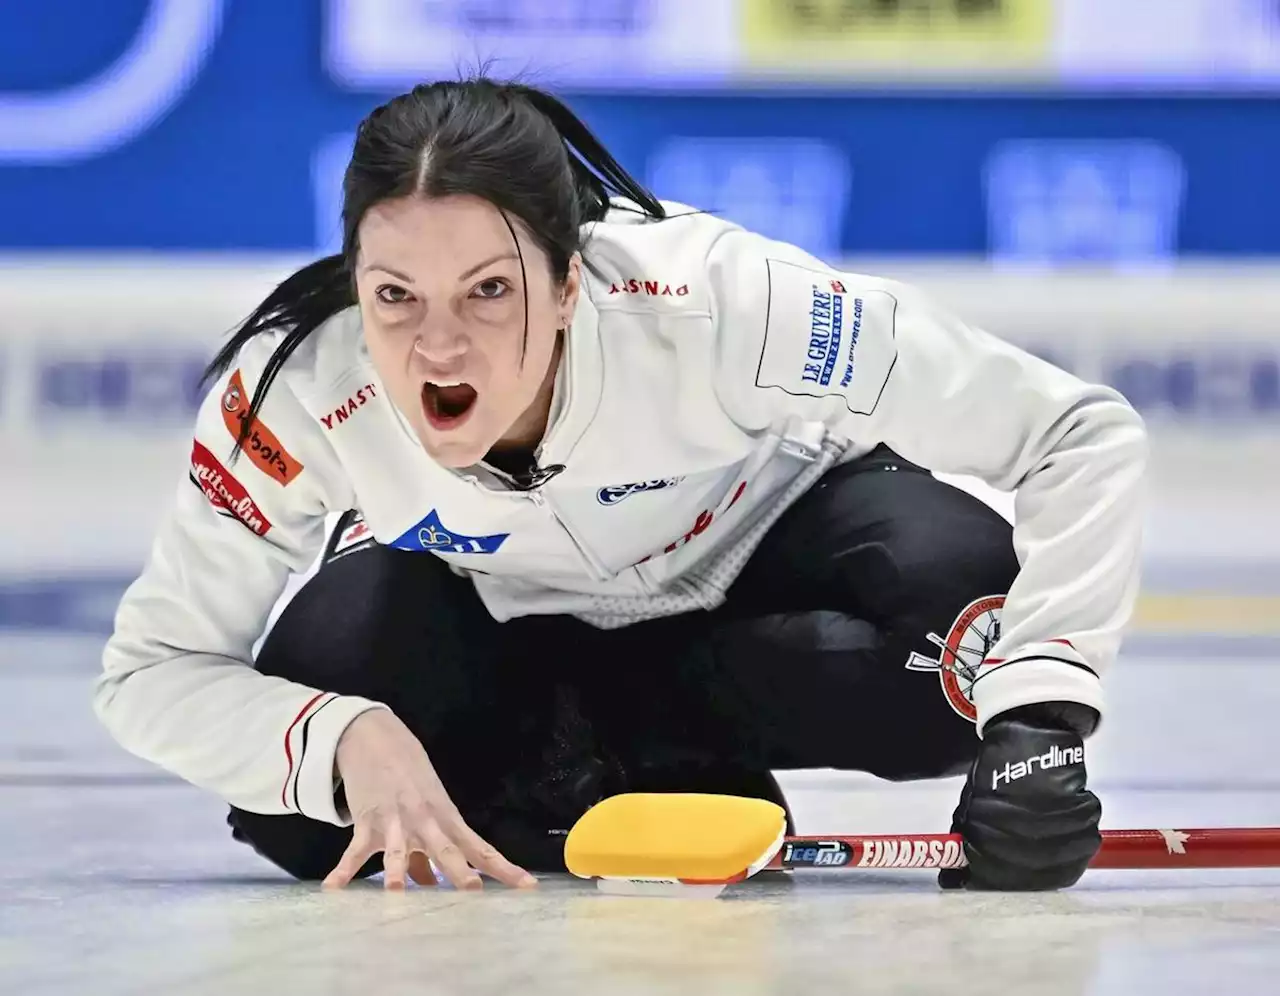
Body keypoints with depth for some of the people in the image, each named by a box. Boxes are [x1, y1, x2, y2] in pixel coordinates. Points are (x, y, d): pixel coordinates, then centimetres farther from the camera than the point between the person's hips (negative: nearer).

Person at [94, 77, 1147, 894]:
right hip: (503, 618, 1)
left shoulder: (716, 301, -40)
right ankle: (542, 768, 3)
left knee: (958, 583, -33)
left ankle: (687, 738, -5)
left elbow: (1085, 438, -33)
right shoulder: (297, 394, -33)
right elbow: (151, 671, -21)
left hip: (762, 544, -1)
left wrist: (1039, 719, -44)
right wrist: (346, 738, -40)